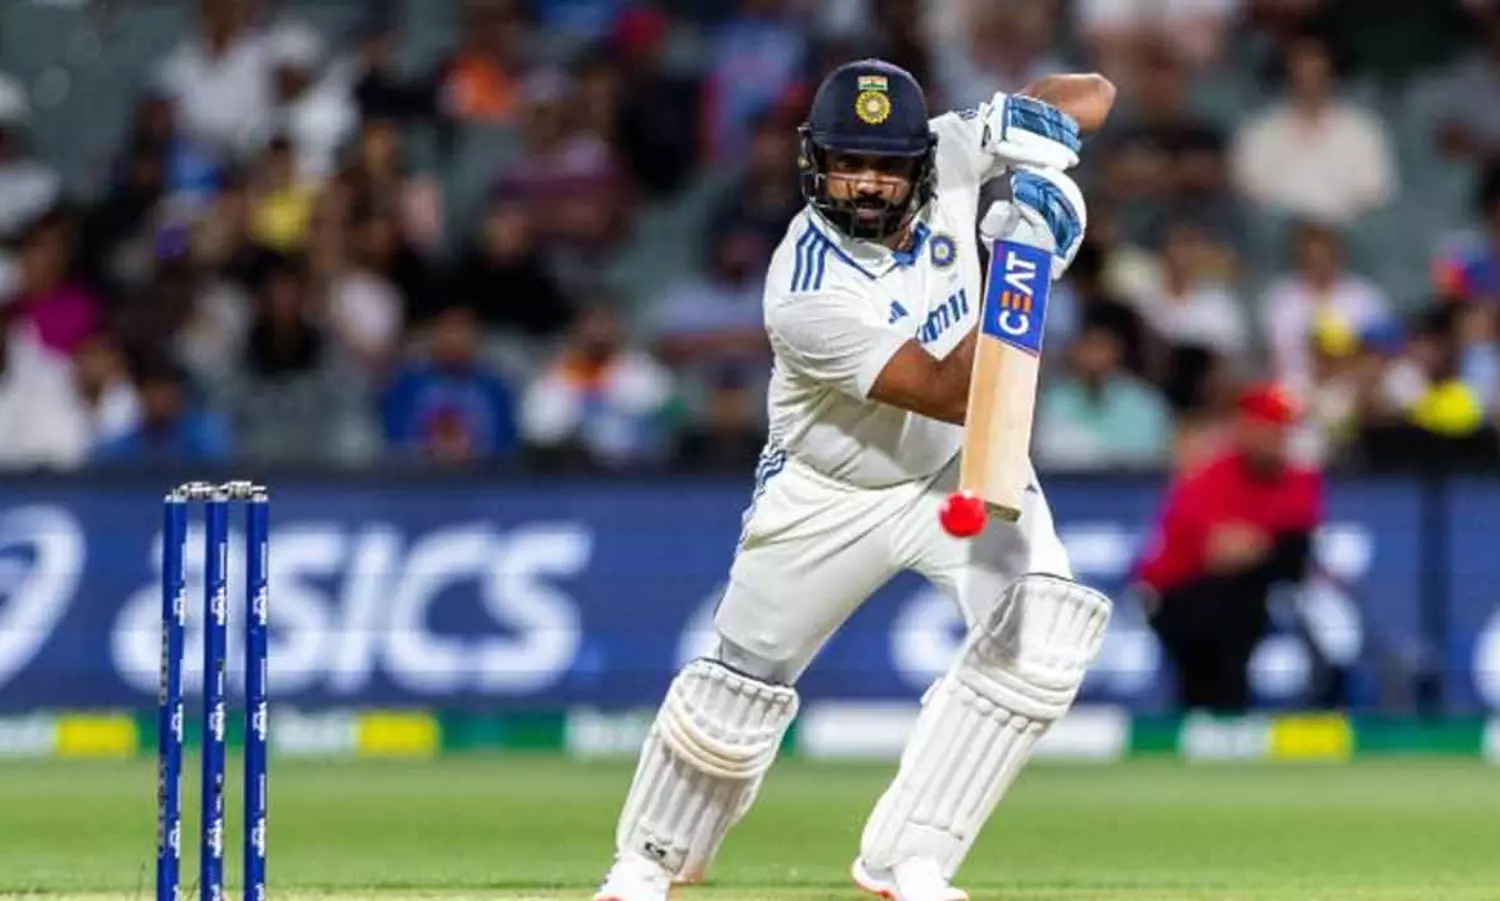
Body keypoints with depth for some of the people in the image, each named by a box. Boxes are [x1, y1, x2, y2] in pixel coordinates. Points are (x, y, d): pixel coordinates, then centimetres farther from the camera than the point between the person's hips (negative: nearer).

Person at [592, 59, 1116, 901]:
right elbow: (956, 395, -34)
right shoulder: (807, 297, -33)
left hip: (962, 466, 3)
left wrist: (1036, 124, -33)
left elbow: (1095, 95, -11)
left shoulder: (947, 159, -19)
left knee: (1046, 631, -21)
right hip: (828, 495, -3)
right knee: (745, 679, 9)